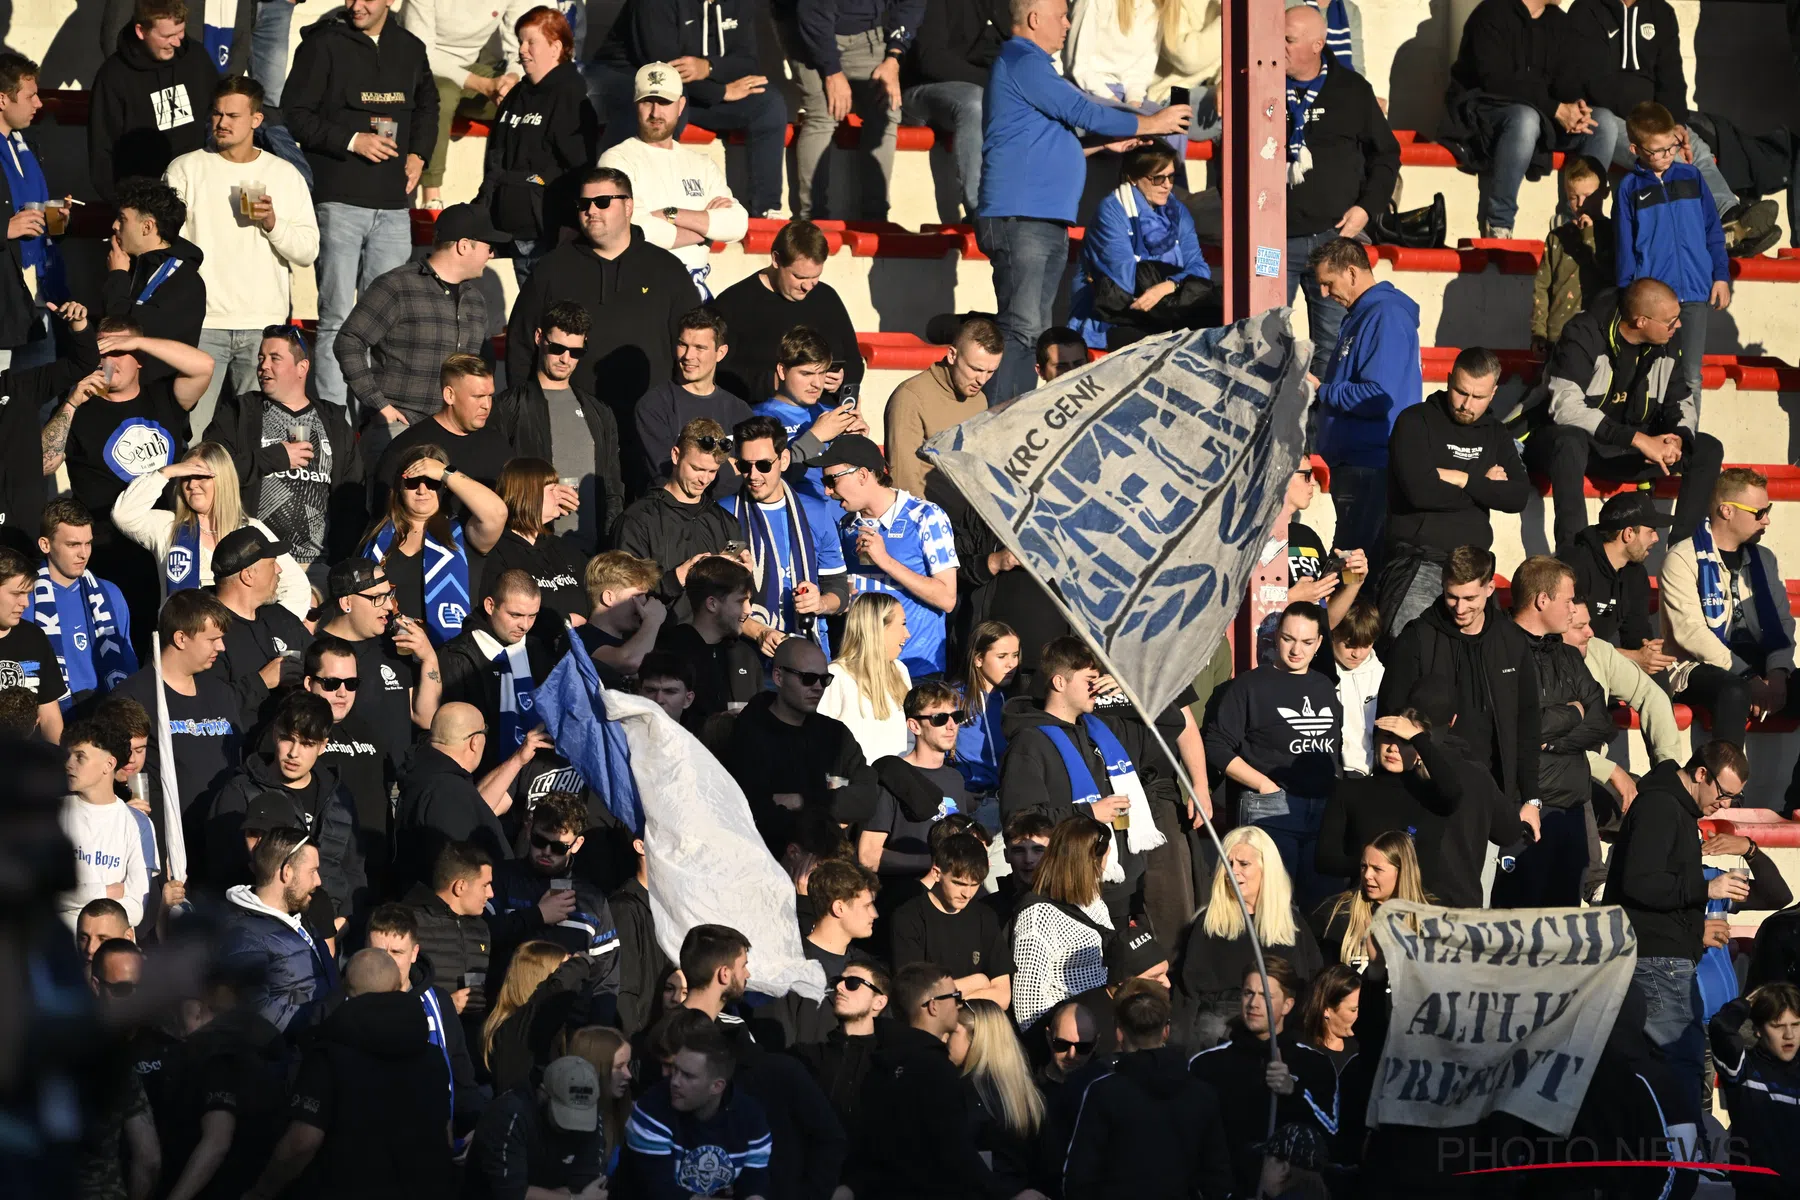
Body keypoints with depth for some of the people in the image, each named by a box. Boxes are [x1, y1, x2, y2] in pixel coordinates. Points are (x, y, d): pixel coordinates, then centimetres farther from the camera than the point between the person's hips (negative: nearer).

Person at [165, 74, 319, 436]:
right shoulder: (186, 170, 6)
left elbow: (308, 252, 6)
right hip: (201, 323, -1)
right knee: (190, 432, -8)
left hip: (266, 326, 1)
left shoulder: (285, 176, 10)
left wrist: (273, 223, -12)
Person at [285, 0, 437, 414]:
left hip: (393, 203, 5)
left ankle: (377, 413, 12)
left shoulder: (410, 49, 12)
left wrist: (418, 154, 10)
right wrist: (351, 142, -15)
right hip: (339, 199, -5)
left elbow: (427, 106, 27)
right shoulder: (324, 44, -3)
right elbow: (296, 114, -5)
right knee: (337, 316, -5)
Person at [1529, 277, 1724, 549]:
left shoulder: (1666, 348, 1)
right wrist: (1638, 439, -34)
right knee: (1570, 441, -42)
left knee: (1708, 450, -10)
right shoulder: (1584, 336, -19)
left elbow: (1682, 404, 10)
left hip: (1629, 453, 6)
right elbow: (1566, 406, -30)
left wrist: (1678, 439, -16)